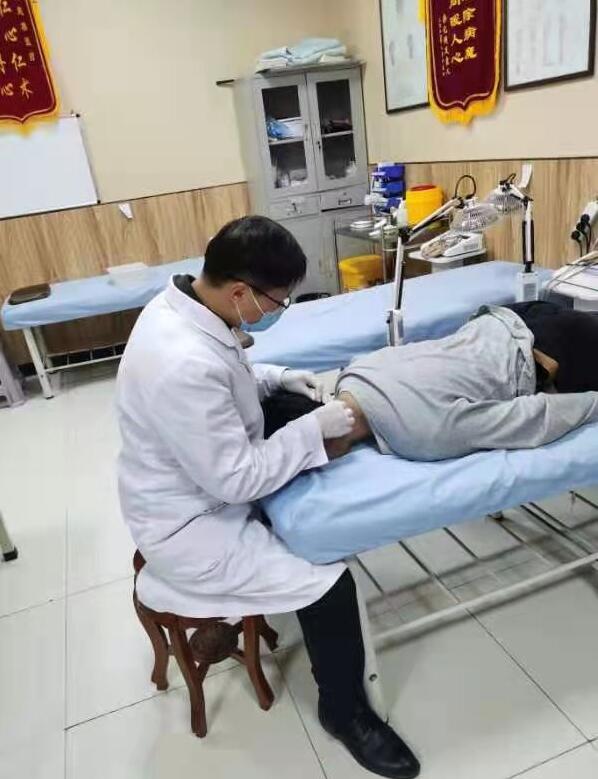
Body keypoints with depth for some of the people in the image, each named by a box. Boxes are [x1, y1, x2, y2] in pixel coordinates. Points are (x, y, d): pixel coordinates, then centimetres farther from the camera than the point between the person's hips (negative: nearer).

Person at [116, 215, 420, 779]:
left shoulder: (178, 305, -7)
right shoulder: (186, 366, -37)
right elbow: (237, 480, -28)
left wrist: (278, 378, -1)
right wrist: (314, 429, -20)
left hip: (196, 484, 10)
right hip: (190, 525, -10)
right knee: (328, 583, -12)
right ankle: (344, 712, 18)